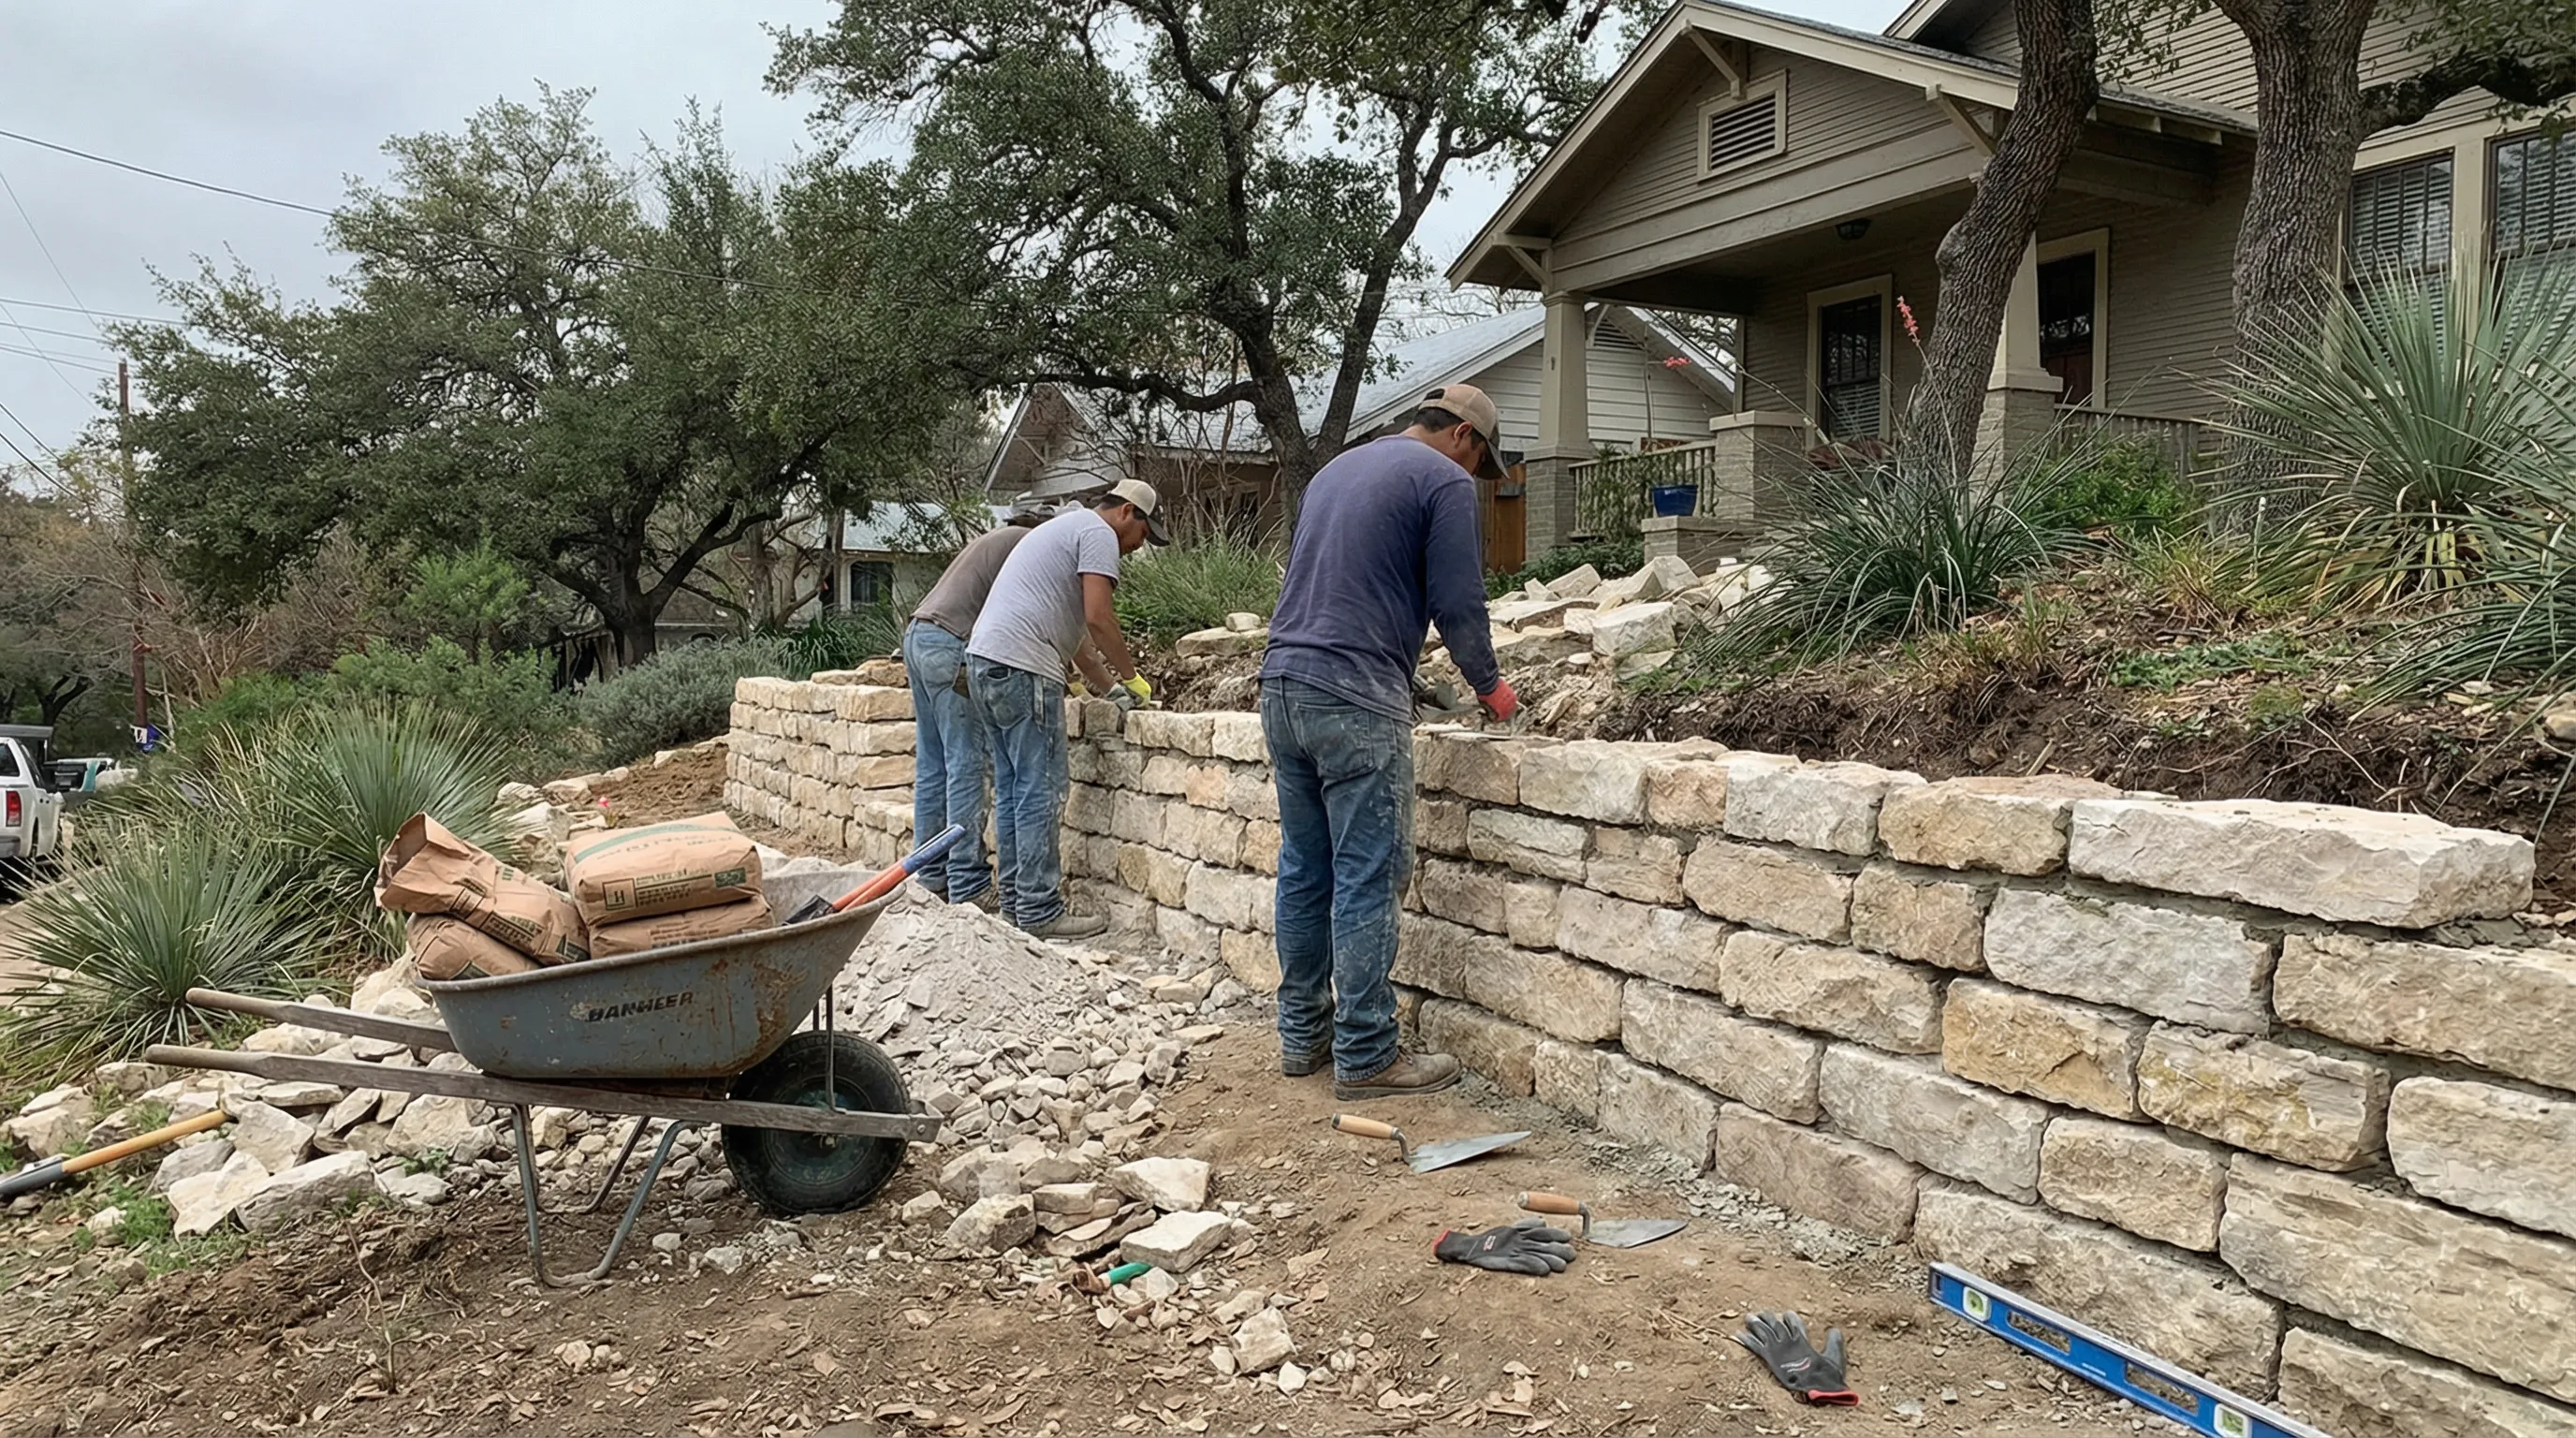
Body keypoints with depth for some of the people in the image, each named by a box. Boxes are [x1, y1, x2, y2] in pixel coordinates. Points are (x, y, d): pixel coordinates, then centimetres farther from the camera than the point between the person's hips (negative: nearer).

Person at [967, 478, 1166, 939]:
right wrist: (1131, 676, -1)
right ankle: (1040, 912, -3)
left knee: (1013, 791, 14)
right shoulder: (1099, 533, -2)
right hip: (1022, 668, -10)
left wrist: (1110, 686, 26)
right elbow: (1097, 618, -14)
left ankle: (1015, 901, 20)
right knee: (1040, 793, -6)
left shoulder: (1064, 529, 29)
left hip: (983, 661, 10)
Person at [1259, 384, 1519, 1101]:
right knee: (1366, 881, -3)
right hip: (1357, 704, -8)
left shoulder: (1336, 468, 22)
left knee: (1304, 871, 13)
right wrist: (1490, 685, 12)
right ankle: (1365, 1056, 3)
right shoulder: (1445, 481, -2)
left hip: (1282, 685, 8)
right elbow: (1457, 605, -6)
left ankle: (1302, 1034, 22)